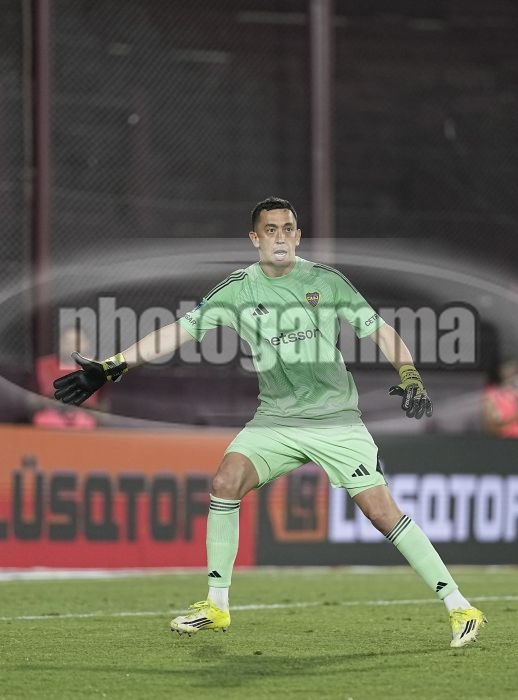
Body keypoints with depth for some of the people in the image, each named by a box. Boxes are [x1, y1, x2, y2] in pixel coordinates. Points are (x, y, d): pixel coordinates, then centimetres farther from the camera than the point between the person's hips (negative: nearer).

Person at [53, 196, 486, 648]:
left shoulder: (327, 282, -4)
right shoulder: (237, 290, 0)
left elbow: (378, 328, -1)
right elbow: (179, 331, -2)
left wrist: (409, 375, -17)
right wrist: (111, 369, -8)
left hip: (336, 419, -3)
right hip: (275, 419, 3)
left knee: (383, 512, -12)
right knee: (225, 482, -17)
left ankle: (459, 607, -5)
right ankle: (216, 606, -3)